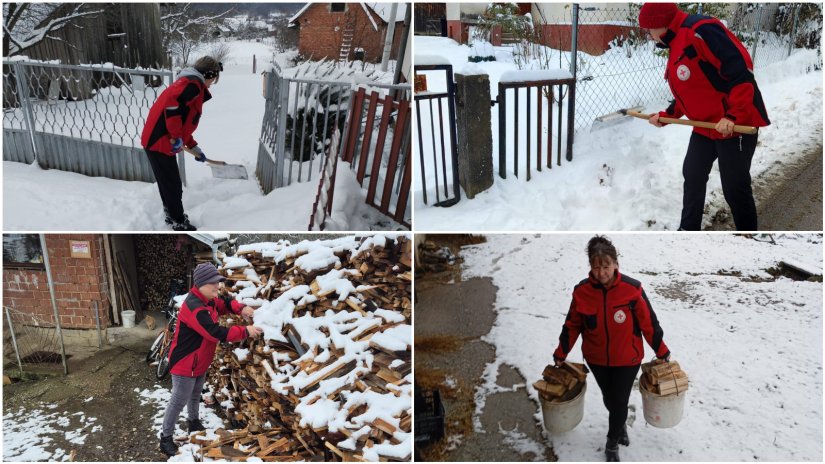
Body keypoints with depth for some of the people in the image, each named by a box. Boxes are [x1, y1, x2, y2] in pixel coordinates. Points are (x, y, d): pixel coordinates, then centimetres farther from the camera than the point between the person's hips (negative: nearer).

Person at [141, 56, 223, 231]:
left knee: (169, 184, 22)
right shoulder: (193, 84, -12)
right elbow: (171, 103, -29)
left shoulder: (188, 83, 21)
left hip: (157, 140, 10)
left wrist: (193, 147, 27)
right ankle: (179, 223, 11)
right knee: (173, 185, 0)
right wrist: (176, 136, -22)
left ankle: (173, 215, 36)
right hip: (160, 142, -10)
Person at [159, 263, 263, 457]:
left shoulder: (208, 299, 0)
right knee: (179, 401, 1)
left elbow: (225, 303, 15)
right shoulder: (194, 308, -32)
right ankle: (165, 438, 14)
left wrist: (241, 308, -8)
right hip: (185, 364, -10)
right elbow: (217, 333, -35)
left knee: (195, 395, 26)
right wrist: (245, 331, -31)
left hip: (200, 362, 10)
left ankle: (194, 422, 46)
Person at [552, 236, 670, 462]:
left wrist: (661, 352, 0)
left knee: (620, 401, 8)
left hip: (627, 359, -2)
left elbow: (649, 323, -10)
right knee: (609, 399, 21)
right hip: (596, 359, 2)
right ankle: (621, 425, 53)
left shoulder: (632, 289, -22)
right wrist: (560, 354, 3)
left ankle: (612, 443, 33)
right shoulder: (582, 291, -16)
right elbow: (572, 325, -3)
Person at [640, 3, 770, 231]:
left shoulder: (700, 30, -19)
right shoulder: (676, 46, 13)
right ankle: (689, 228, 31)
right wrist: (666, 116, 19)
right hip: (704, 126, 10)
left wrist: (733, 116, -29)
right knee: (692, 176, 16)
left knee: (734, 187, -2)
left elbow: (742, 69, -25)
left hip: (737, 124, -10)